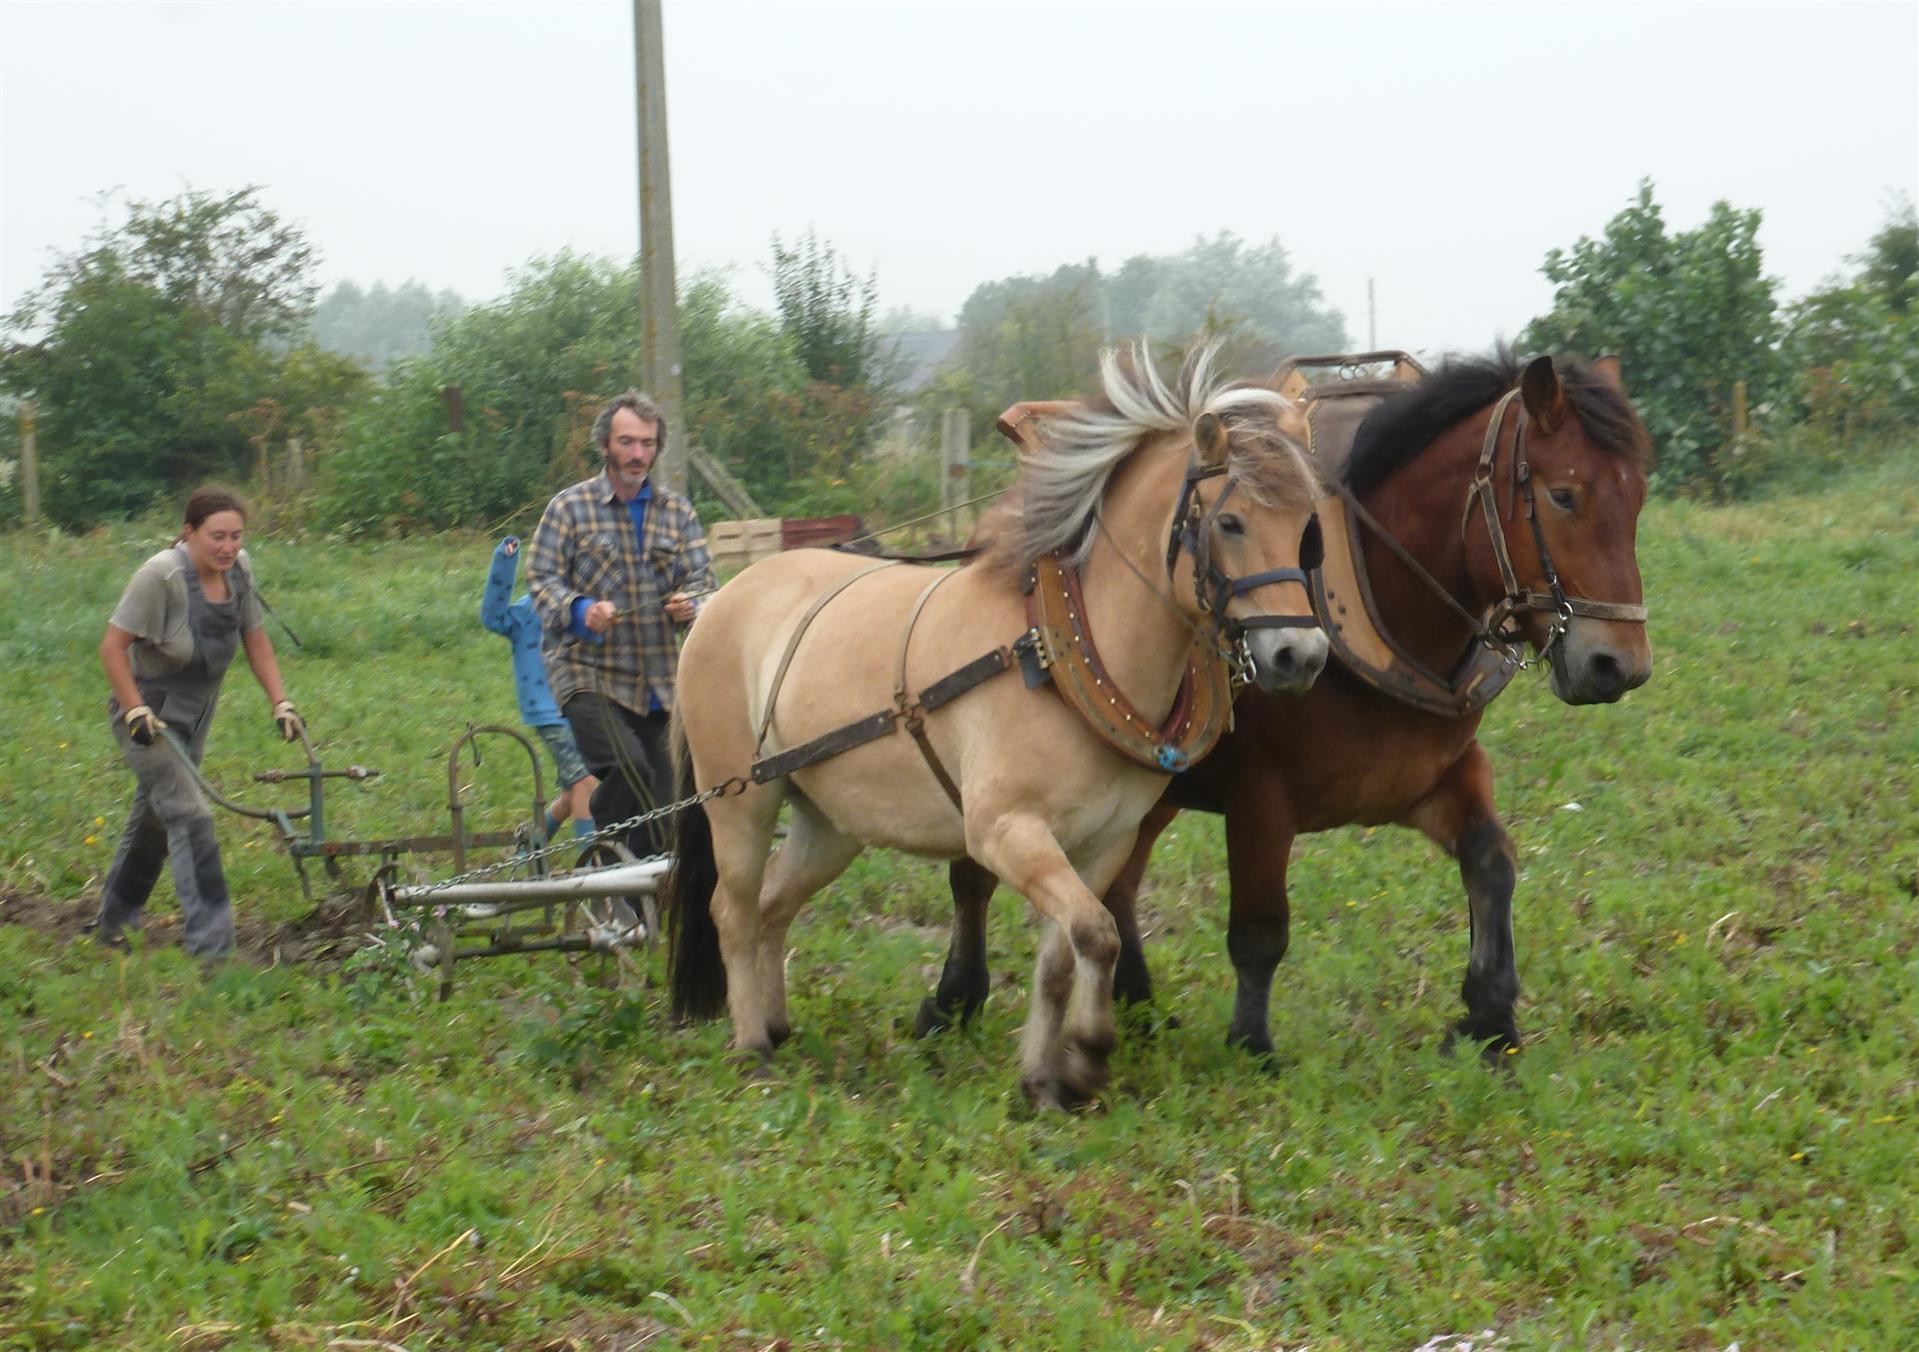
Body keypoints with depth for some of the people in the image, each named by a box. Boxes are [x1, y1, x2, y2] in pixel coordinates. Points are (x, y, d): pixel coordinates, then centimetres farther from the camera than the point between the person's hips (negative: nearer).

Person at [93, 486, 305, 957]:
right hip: (148, 716, -8)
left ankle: (113, 922, 38)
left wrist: (281, 704, 0)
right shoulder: (161, 576, -24)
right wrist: (136, 711, -24)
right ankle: (210, 946, -19)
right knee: (190, 816, -18)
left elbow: (256, 644, 7)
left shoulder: (239, 571, -4)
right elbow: (113, 646, -20)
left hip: (194, 719, 8)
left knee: (155, 819, 20)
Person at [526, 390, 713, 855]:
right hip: (588, 672, -4)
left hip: (660, 678, 4)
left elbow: (702, 577, 9)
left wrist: (691, 603, -16)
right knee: (627, 765, -25)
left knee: (663, 792, 4)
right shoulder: (570, 507, 2)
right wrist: (580, 609, -22)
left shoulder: (677, 511, 13)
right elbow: (541, 577, -2)